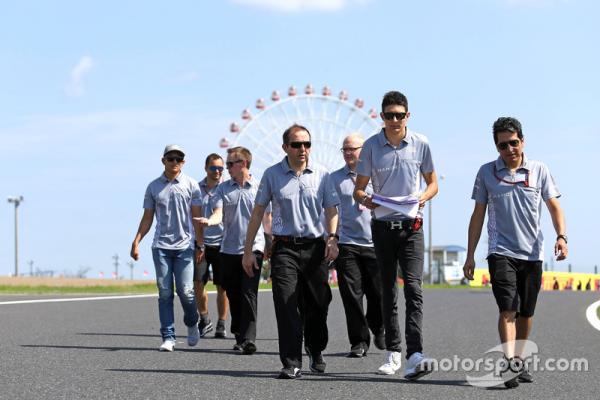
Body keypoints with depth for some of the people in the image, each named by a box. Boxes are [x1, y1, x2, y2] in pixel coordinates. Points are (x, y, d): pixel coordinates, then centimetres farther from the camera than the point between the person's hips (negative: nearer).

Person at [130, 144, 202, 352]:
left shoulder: (191, 185, 4)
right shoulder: (154, 186, 9)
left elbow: (196, 217, 5)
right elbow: (147, 218, 12)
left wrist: (200, 245, 1)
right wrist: (136, 241, 2)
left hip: (184, 245, -1)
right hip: (161, 246, 2)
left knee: (185, 291, -8)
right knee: (165, 292, -1)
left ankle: (192, 323, 21)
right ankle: (168, 337, 1)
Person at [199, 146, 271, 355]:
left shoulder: (258, 188, 2)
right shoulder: (223, 188, 8)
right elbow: (218, 213, -4)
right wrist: (209, 221, -26)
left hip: (253, 247, -3)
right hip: (229, 249, 4)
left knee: (249, 294, -12)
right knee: (233, 295, 9)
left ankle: (249, 339, -17)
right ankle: (239, 336, 23)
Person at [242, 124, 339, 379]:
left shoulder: (322, 175, 5)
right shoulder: (272, 174, 3)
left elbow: (331, 210, 6)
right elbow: (258, 212, 7)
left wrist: (332, 239, -13)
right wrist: (248, 250, 5)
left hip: (315, 246, 1)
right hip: (285, 248, -1)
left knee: (318, 304, 7)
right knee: (286, 305, -10)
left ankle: (315, 351, 33)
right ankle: (292, 364, -9)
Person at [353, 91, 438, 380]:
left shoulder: (420, 144, 1)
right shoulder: (371, 146, 0)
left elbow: (432, 183, 11)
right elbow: (358, 189, 4)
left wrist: (424, 196, -12)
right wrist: (365, 200, -20)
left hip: (411, 226, -1)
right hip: (382, 225, 1)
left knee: (413, 288, -14)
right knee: (388, 291, 9)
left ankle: (415, 355, -22)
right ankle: (393, 352, 18)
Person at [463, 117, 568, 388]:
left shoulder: (539, 170, 5)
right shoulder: (486, 172, 4)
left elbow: (554, 207, 5)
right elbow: (478, 215, 9)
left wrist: (561, 236, -13)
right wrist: (470, 255, 6)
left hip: (532, 253, 2)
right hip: (501, 252, -2)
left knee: (526, 313, 9)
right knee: (508, 309, -16)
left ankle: (518, 361, 23)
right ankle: (511, 364, -23)